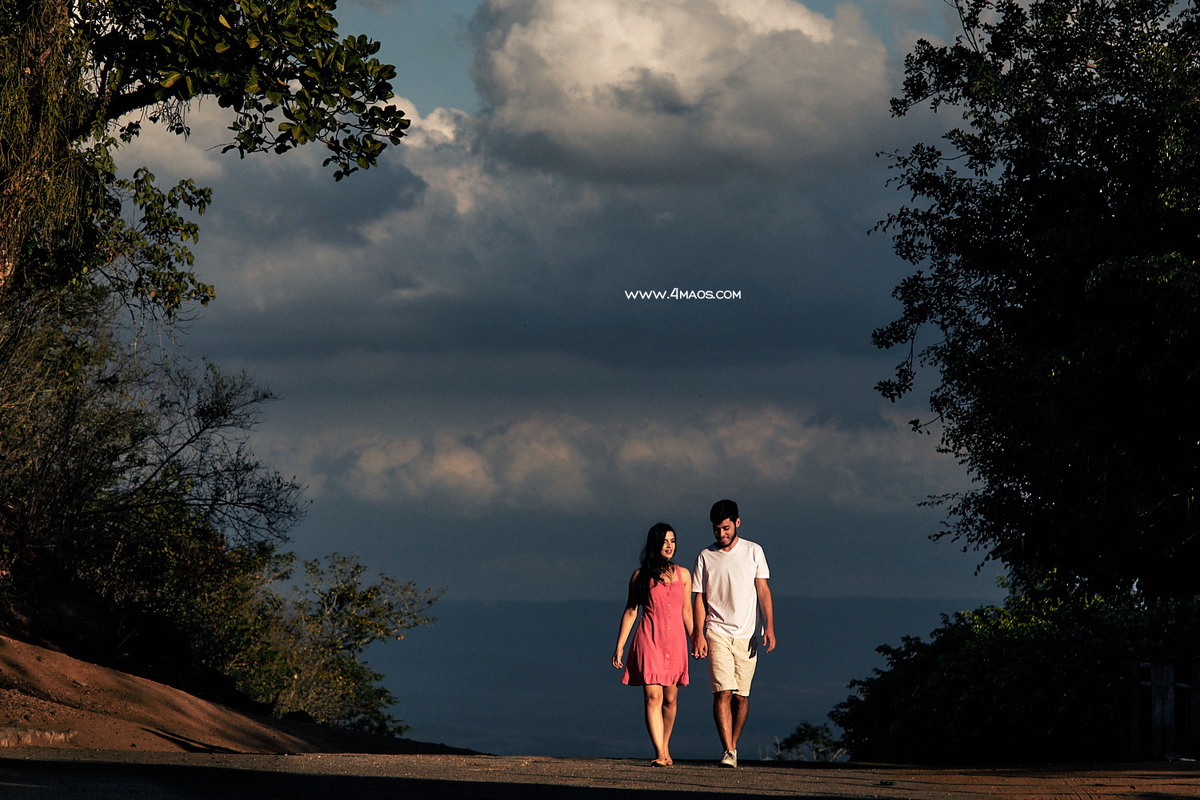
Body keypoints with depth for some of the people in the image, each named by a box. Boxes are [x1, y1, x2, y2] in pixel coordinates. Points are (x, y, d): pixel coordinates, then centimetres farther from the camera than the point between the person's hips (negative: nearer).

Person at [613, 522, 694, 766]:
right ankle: (660, 754, -18)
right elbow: (630, 611, 7)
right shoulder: (641, 576, 4)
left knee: (670, 699, 6)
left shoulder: (682, 575, 11)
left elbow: (686, 612, 16)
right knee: (653, 696, -13)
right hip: (649, 640, -3)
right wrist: (619, 646, 3)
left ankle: (665, 747, 26)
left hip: (675, 640, 3)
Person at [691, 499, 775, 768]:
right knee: (723, 692, -14)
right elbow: (699, 598, 7)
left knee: (741, 695, 1)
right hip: (718, 633, -1)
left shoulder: (753, 552, 6)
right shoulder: (706, 556, 6)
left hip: (747, 634, 1)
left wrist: (769, 626, -8)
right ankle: (728, 751, -17)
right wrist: (698, 633, -4)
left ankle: (733, 745, 17)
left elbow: (763, 590, 3)